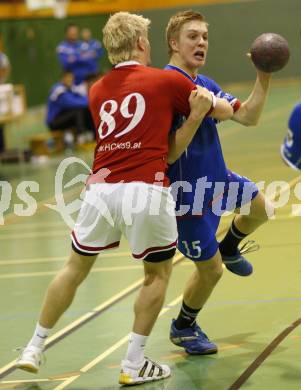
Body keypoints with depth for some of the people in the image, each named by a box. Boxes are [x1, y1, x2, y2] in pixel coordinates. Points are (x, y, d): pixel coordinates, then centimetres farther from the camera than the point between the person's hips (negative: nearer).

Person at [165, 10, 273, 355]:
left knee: (259, 208, 24)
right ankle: (182, 328, 25)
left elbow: (248, 117, 4)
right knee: (210, 269, 1)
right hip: (188, 190, -9)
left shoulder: (204, 84, 7)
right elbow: (223, 111, -34)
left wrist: (264, 77, -5)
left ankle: (228, 247, 49)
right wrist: (213, 104, -12)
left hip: (215, 176, 9)